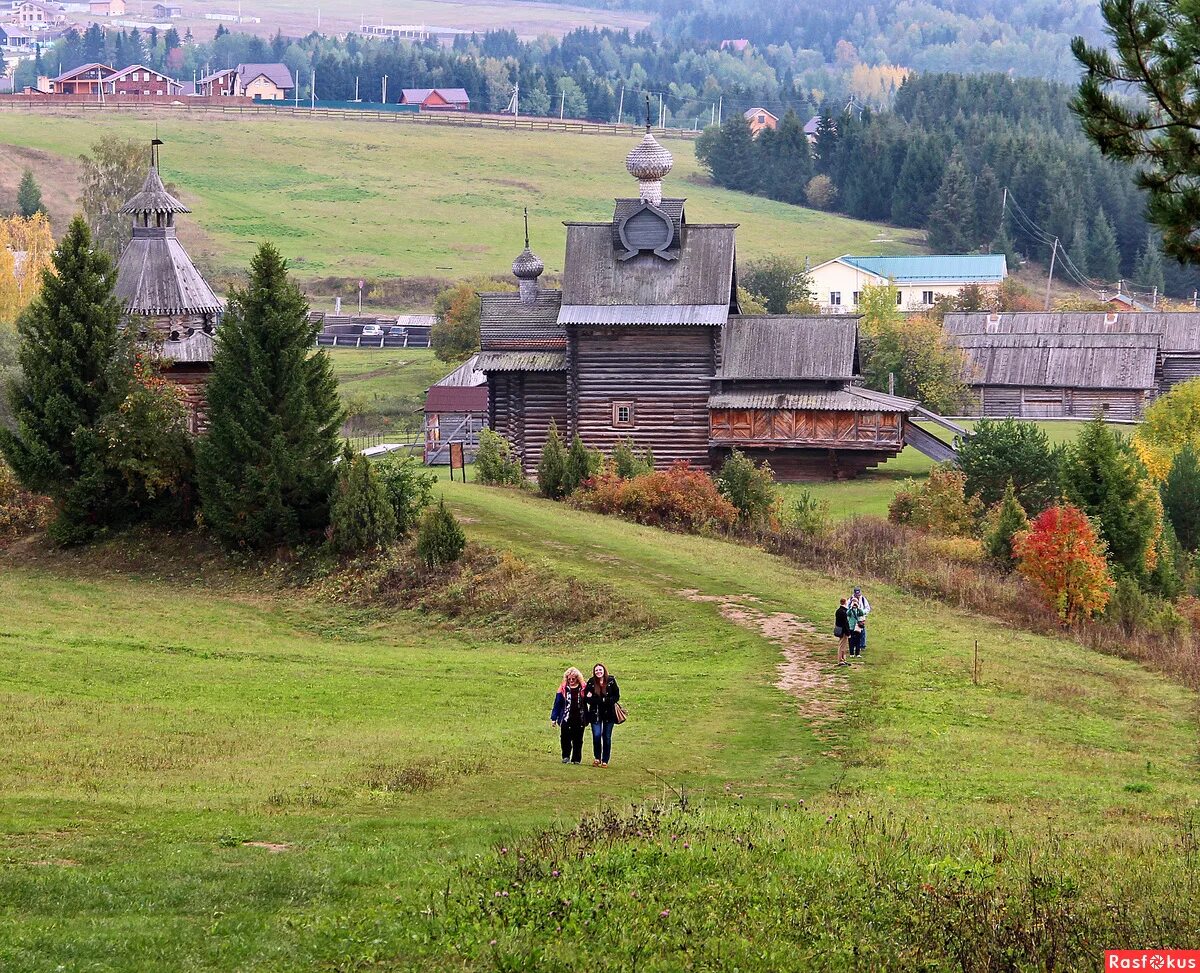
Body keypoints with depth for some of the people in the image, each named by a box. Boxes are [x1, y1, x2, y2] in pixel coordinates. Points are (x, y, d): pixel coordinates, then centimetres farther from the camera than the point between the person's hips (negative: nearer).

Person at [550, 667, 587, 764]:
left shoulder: (582, 689, 4)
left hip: (579, 719, 1)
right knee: (565, 739, -6)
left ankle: (576, 759, 13)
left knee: (578, 740, 5)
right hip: (566, 719, -1)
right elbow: (557, 704, 4)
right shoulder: (563, 689, 2)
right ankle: (566, 757, 8)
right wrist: (554, 718, 3)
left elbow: (587, 703, 9)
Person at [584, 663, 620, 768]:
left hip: (609, 713, 0)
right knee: (596, 736, -9)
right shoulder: (591, 683, 1)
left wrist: (606, 700, -18)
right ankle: (597, 758, 10)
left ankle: (605, 761, 10)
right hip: (595, 714, 0)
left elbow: (616, 696, 0)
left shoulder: (611, 682, -1)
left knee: (607, 737, 2)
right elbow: (586, 697, 0)